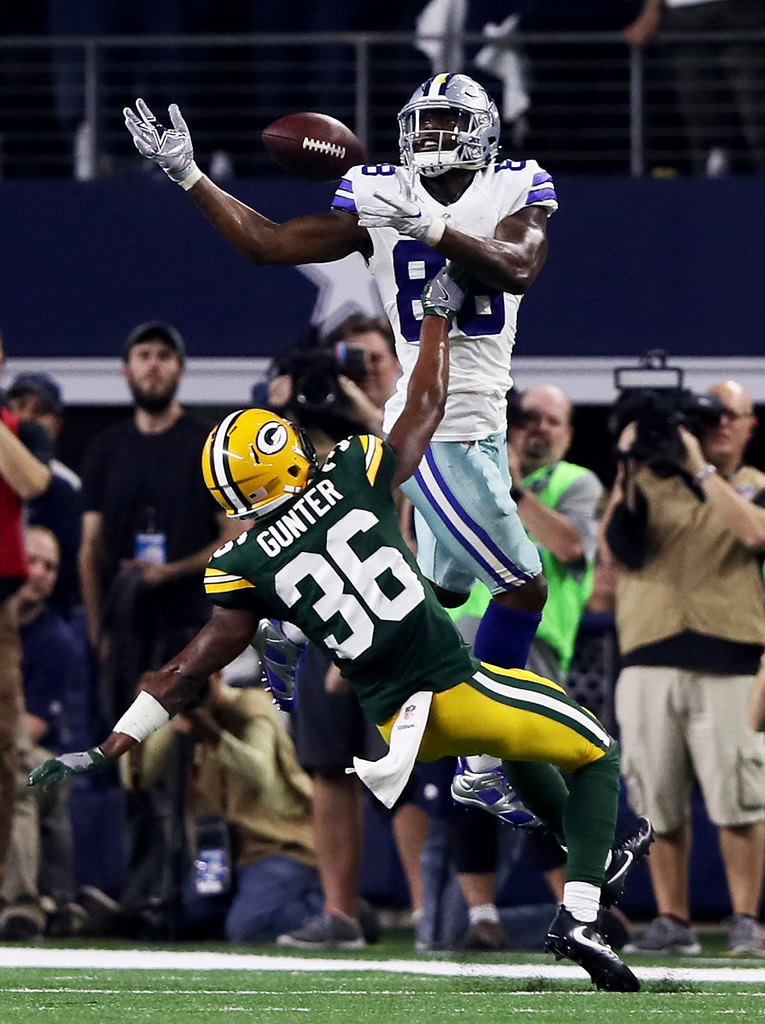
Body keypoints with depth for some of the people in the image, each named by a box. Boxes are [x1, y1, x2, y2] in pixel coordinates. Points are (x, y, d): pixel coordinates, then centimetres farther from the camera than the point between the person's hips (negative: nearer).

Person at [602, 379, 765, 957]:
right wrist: (628, 471, -6)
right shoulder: (652, 482, 15)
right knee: (660, 803, 0)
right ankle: (672, 922, 6)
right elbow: (622, 547, 1)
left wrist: (702, 470, -9)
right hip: (650, 660, 2)